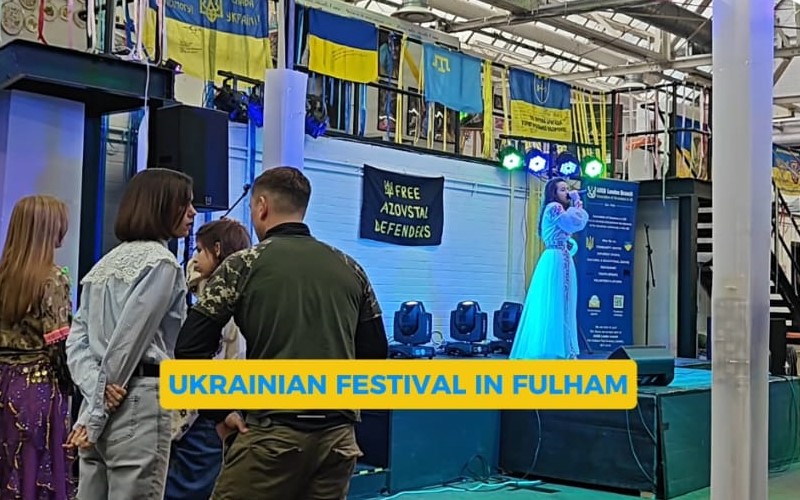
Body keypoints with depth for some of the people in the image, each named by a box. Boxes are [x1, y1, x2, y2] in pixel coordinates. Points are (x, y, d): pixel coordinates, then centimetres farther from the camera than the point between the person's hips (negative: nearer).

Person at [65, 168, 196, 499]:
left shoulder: (107, 262, 17)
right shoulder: (161, 262, -8)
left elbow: (77, 340, 10)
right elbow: (126, 342, -13)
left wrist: (96, 389, -3)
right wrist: (97, 414, -8)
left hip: (99, 404, 8)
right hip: (138, 402, -8)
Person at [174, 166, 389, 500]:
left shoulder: (245, 264, 0)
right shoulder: (350, 270, 12)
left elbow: (190, 349, -3)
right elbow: (375, 352, 15)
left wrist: (220, 412, 5)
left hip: (273, 431, -4)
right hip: (339, 434, 4)